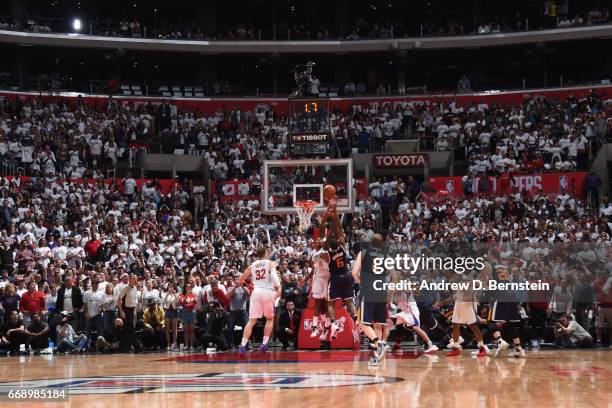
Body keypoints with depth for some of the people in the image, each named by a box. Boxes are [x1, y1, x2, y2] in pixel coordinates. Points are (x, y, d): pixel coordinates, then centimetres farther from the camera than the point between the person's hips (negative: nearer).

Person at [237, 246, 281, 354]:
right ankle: (264, 344, 7)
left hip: (256, 292, 3)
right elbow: (273, 274, -15)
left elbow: (240, 281, 22)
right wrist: (278, 288, -20)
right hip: (267, 292, -3)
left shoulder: (252, 265, 17)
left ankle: (243, 345, -11)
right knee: (270, 319, 16)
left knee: (251, 320, 1)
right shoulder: (271, 263, 6)